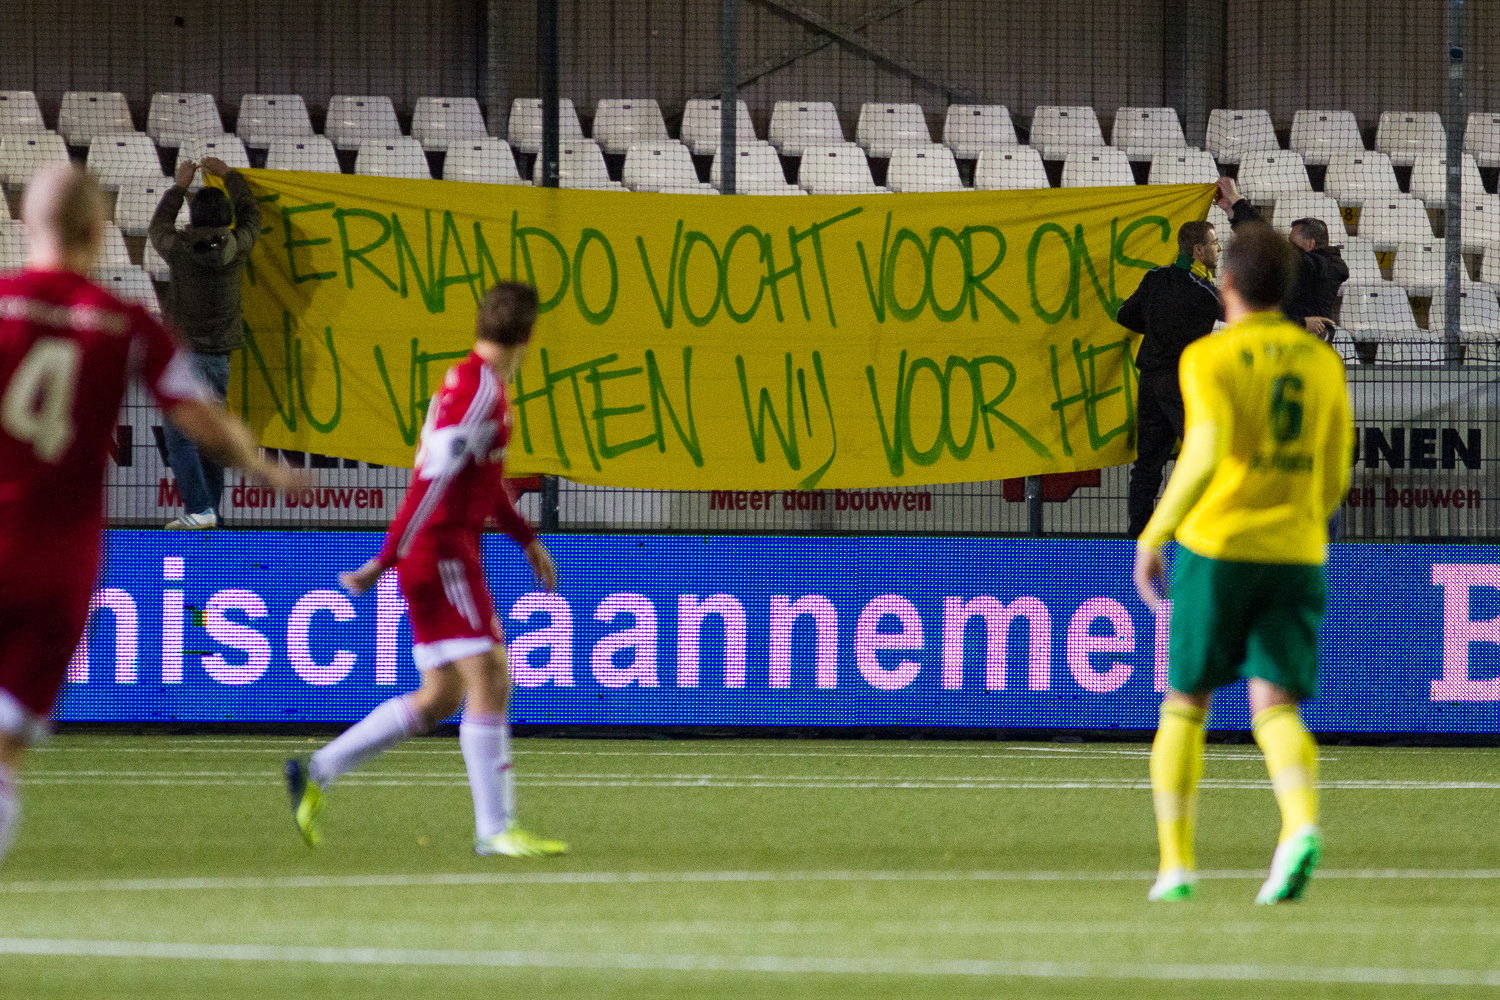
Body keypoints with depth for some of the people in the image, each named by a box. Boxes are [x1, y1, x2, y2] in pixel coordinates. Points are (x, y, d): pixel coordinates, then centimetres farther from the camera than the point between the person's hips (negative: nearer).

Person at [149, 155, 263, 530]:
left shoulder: (180, 248, -9)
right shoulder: (235, 247, -3)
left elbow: (159, 228, 15)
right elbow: (251, 216, 20)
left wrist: (179, 187, 25)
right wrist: (229, 176, 31)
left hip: (183, 354, -4)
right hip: (219, 353, 4)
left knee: (180, 433, -5)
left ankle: (199, 509, -15)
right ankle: (210, 509, 14)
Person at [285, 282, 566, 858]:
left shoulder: (467, 381, 15)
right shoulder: (480, 390, -17)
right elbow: (434, 482, -21)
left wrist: (526, 538, 31)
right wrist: (385, 562, -22)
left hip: (443, 559, 10)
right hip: (443, 553, -10)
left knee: (441, 696, 11)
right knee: (490, 680, -10)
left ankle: (317, 774, 14)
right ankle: (495, 829, -11)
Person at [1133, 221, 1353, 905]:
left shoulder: (1210, 359, -6)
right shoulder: (1323, 364, 10)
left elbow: (1206, 454, -22)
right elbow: (1332, 480, 14)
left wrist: (1153, 535, -15)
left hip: (1216, 547, -3)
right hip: (1297, 557, 3)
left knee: (1184, 703, 14)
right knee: (1275, 708, -5)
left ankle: (1175, 865, 12)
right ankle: (1300, 827, -35)